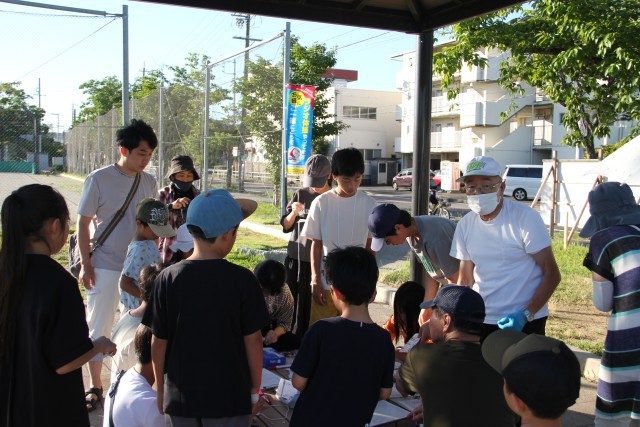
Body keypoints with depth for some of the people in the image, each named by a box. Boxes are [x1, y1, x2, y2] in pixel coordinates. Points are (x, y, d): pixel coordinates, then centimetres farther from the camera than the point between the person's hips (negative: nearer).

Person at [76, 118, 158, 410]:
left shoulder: (149, 182, 4)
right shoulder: (99, 179, -9)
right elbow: (83, 224, -5)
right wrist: (85, 265, -10)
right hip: (105, 266, -4)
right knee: (99, 327, 5)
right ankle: (95, 386, 19)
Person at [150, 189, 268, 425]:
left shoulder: (167, 279, -9)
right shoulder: (242, 279, -14)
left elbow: (159, 342, -4)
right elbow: (252, 339, -9)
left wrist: (161, 390, 10)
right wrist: (255, 390, 5)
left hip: (180, 396, 2)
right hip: (229, 396, -2)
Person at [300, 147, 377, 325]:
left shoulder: (369, 204, -1)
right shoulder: (321, 203, -4)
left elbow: (370, 246, 5)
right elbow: (316, 244, 0)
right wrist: (316, 280, -4)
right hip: (326, 282, 0)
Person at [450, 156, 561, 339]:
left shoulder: (525, 218, -12)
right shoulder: (465, 225, 1)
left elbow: (552, 274, -12)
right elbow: (465, 279, 8)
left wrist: (525, 314, -22)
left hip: (525, 322, -4)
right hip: (481, 320, 4)